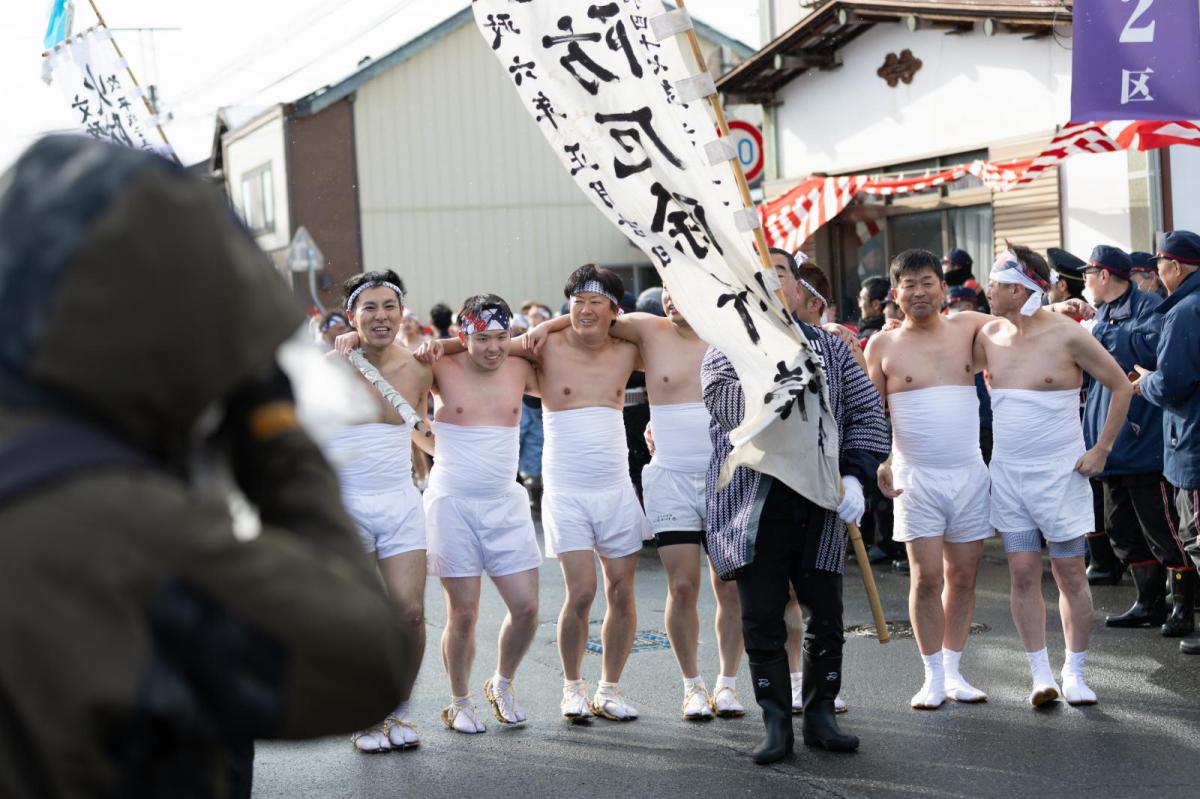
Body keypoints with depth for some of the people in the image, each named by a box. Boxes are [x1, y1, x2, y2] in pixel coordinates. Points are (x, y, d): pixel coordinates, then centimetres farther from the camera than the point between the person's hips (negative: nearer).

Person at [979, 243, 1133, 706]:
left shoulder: (1067, 335, -11)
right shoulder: (989, 335, 3)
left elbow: (1121, 387, -3)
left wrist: (1101, 450, -5)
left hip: (1060, 472, -4)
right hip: (1007, 473, 4)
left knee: (1070, 573, 2)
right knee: (1023, 574, 1)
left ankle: (1074, 673, 11)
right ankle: (1040, 674, 5)